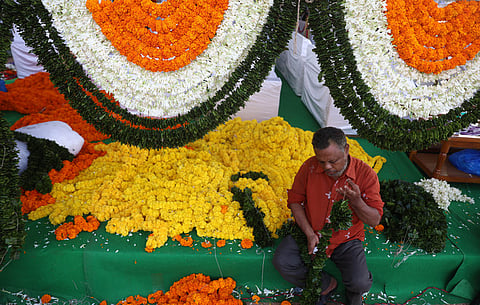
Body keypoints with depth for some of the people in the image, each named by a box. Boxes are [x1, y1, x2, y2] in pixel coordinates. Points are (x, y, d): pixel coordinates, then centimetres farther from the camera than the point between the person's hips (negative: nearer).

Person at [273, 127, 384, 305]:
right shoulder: (309, 167, -11)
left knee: (360, 284, -23)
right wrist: (309, 233, -11)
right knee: (281, 262, -19)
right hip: (310, 232, 2)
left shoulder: (366, 174, -15)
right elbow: (295, 200, 0)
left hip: (346, 240, -2)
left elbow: (375, 220, -10)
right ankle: (327, 284, 6)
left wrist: (356, 201, -31)